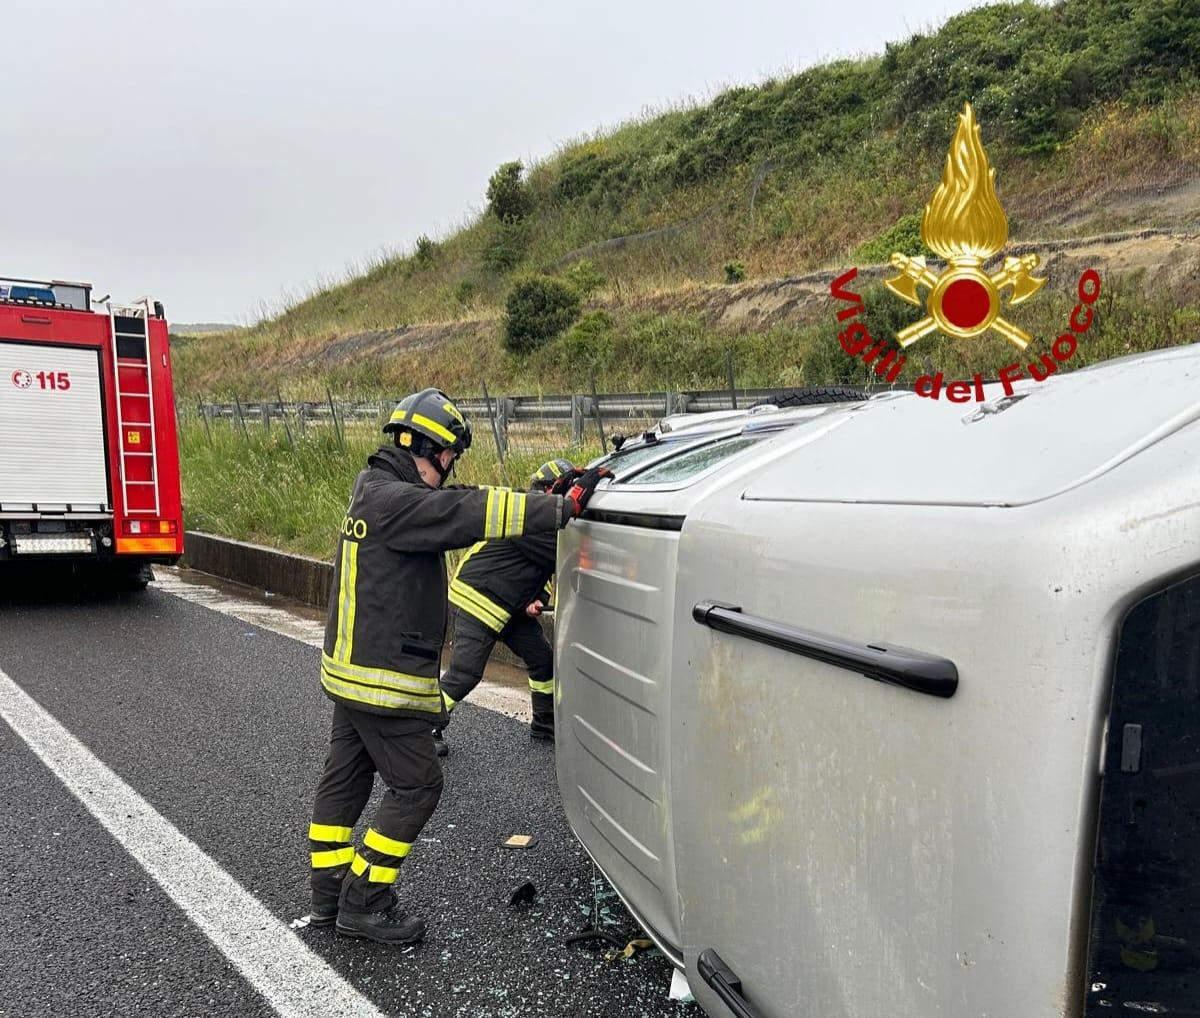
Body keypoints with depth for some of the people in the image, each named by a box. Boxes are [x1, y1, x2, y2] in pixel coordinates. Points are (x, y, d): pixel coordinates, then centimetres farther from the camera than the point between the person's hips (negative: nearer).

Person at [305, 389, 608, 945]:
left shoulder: (376, 492, 12)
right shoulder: (395, 500, -21)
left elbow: (454, 514, 11)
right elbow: (470, 513, -30)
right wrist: (563, 506, -31)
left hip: (353, 670, 11)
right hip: (384, 679, -11)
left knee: (346, 778, 17)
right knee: (416, 784, 0)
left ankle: (330, 893, 29)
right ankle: (364, 902, 8)